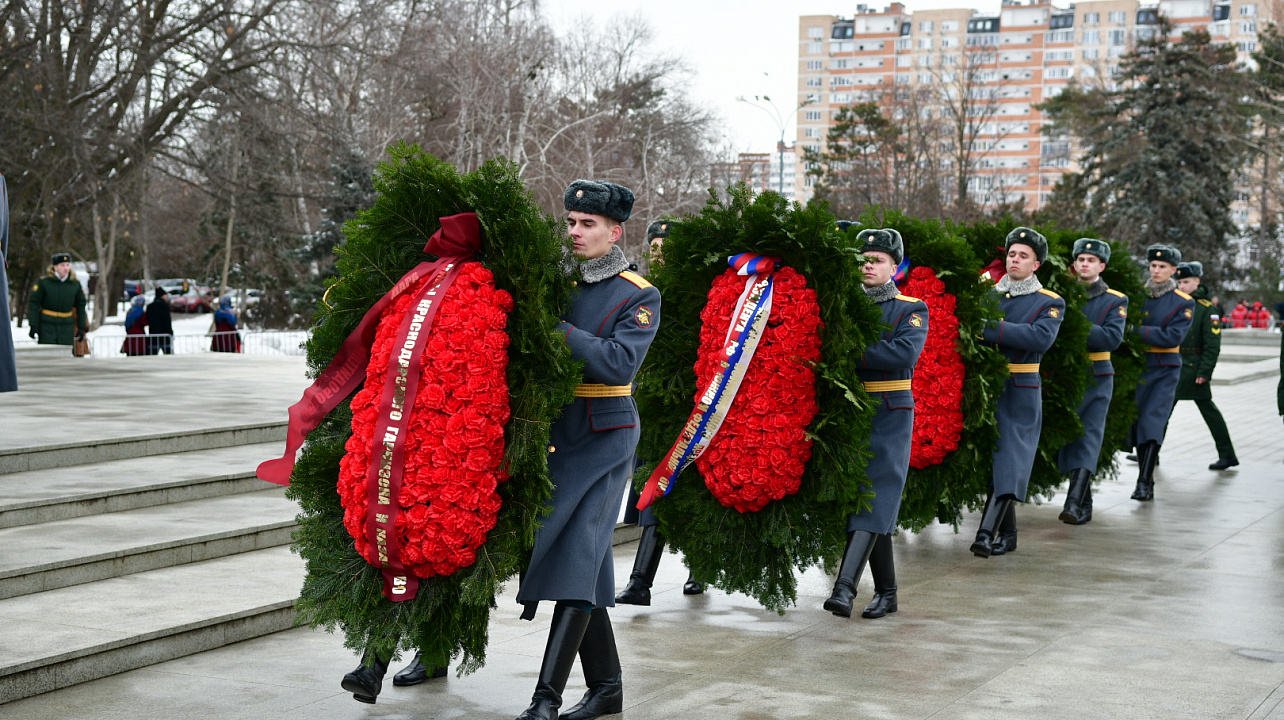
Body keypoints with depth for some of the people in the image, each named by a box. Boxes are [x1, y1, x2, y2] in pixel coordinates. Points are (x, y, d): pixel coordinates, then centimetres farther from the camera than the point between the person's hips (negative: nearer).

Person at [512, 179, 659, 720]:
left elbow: (618, 362, -19)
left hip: (603, 438, -5)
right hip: (552, 433, 5)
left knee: (578, 556, -11)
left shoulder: (639, 296, -4)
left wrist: (554, 326, -22)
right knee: (586, 561, 10)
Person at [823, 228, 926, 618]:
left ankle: (845, 587, -24)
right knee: (857, 495, 6)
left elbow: (905, 353, -17)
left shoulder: (912, 309, 1)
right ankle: (885, 592, 16)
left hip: (890, 415, -4)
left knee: (874, 497, -13)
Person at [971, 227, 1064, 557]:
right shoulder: (988, 293, 12)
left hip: (1020, 393, -4)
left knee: (1009, 462, -12)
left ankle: (987, 533, -19)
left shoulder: (1050, 303, 0)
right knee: (989, 461, 9)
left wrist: (992, 329, -23)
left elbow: (1041, 337, -19)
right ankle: (1007, 533, 21)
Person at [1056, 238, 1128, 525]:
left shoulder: (1115, 301, 2)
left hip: (1096, 377, -3)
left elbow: (1112, 338, -12)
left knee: (1089, 436, -11)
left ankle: (1075, 502, -21)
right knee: (1068, 435, 6)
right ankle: (1085, 504, 18)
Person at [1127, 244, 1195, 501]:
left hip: (1165, 371, -3)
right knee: (1137, 422, 5)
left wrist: (1138, 331, -19)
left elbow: (1172, 337, -15)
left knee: (1152, 422, -15)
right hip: (1136, 368, 3)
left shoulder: (1184, 303, -3)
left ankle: (1144, 483, -18)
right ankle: (1146, 479, 21)